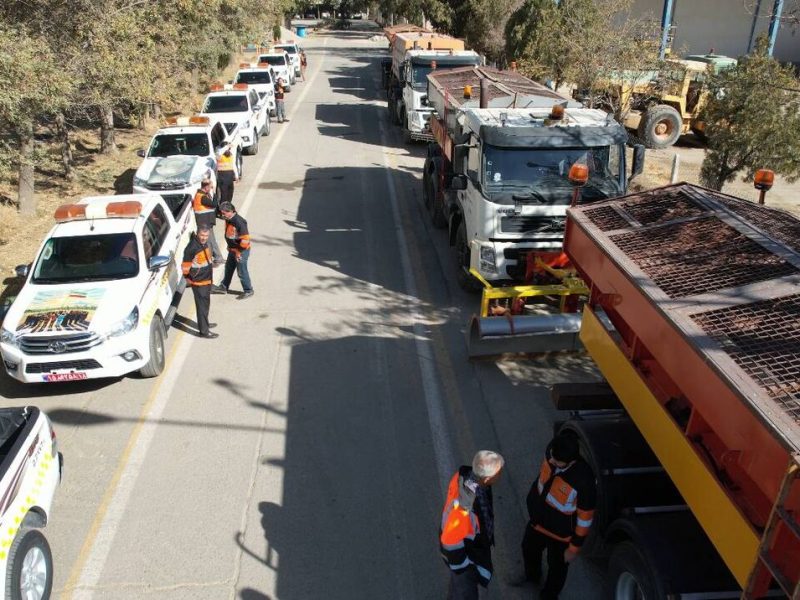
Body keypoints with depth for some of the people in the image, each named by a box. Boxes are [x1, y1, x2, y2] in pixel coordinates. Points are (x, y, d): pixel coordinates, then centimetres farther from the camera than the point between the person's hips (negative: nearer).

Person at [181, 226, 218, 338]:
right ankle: (204, 331, 4)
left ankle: (205, 324, 39)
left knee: (206, 304, 22)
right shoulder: (192, 247, -23)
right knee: (202, 306, -3)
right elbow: (186, 265, -17)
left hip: (207, 279, 9)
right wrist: (188, 277, -7)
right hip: (198, 281, -9)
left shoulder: (205, 243, 4)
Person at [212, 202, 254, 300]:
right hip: (232, 250, 9)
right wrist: (230, 247, 16)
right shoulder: (228, 220, 1)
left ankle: (248, 291, 18)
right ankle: (223, 287, 38)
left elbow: (245, 239, -26)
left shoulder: (239, 222, -27)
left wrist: (239, 252, -19)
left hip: (241, 251, -9)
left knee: (241, 272, 2)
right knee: (228, 268, 22)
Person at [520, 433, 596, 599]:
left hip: (560, 534, -5)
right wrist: (532, 503, 14)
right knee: (529, 549, 32)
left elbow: (585, 518, -24)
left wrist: (574, 548, -11)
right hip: (537, 520, 6)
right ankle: (531, 576, 64)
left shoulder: (583, 481, -40)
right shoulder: (551, 453, -24)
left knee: (556, 567, 24)